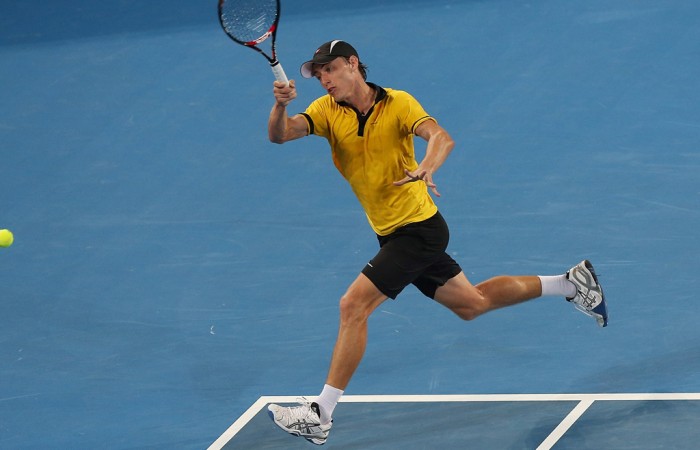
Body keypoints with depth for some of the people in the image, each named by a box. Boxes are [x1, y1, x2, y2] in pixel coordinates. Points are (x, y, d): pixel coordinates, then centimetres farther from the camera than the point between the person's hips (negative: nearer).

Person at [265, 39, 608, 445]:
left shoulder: (398, 104, -14)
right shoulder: (327, 111, -1)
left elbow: (442, 138, -30)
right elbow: (280, 135, -16)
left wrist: (427, 168, -52)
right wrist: (282, 105, -38)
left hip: (419, 229, -7)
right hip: (393, 234, 7)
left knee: (354, 305, -17)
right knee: (470, 303, 19)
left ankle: (321, 415, -14)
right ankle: (571, 282, 35)